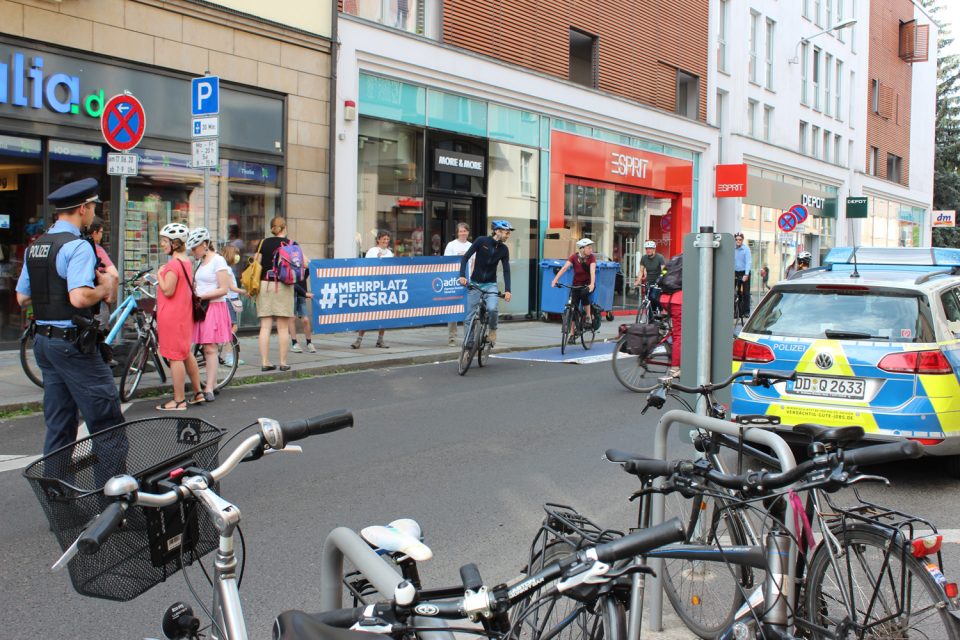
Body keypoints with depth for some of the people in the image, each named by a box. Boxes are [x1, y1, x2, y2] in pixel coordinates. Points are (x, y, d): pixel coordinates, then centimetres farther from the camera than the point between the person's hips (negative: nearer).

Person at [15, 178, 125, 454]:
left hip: (42, 339, 9)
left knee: (57, 424, 15)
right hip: (72, 341, -9)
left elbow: (22, 298, 16)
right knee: (106, 420, -2)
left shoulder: (34, 247, 12)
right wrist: (105, 288, -9)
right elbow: (79, 298, -26)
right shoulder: (78, 246, -15)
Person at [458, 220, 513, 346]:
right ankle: (468, 343, 10)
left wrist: (507, 290, -13)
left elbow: (506, 271, -2)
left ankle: (493, 331, 2)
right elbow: (465, 258, -9)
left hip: (490, 284, 1)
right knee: (470, 316, -2)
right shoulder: (481, 241, -11)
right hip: (475, 283, -1)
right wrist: (462, 276, -22)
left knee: (492, 308, -25)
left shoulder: (504, 249, -2)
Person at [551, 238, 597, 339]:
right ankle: (572, 334, 6)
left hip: (588, 284, -1)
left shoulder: (592, 257, -12)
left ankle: (588, 317, -14)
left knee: (584, 293, -35)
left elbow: (592, 271, -27)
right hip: (576, 284, 1)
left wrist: (592, 284, -45)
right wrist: (555, 279, -36)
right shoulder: (574, 257, -11)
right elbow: (564, 268, -22)